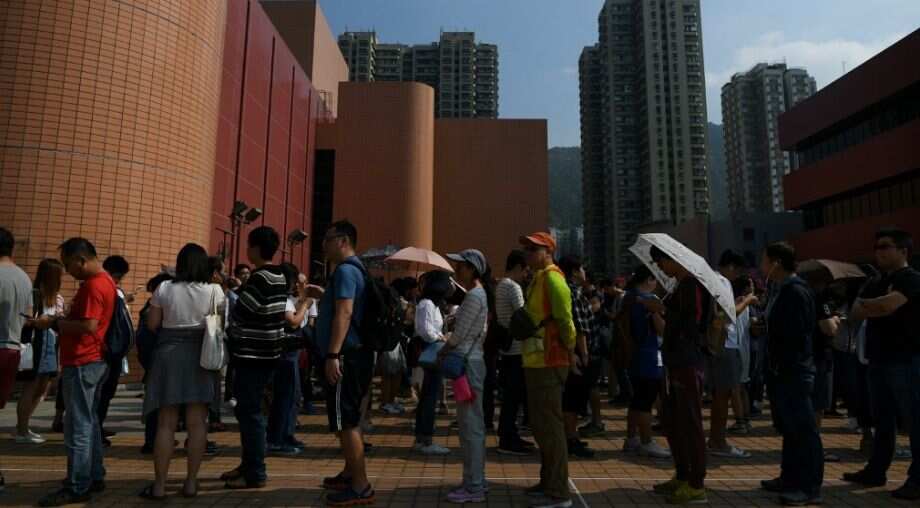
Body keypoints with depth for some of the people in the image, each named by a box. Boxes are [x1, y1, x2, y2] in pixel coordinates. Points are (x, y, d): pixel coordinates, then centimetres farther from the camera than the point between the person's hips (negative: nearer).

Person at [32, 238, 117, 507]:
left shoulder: (93, 285, -17)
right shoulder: (105, 281, 14)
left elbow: (88, 326, -24)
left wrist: (54, 323, -14)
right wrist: (60, 320, 8)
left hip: (82, 364, -10)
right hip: (94, 361, 10)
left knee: (78, 426, -5)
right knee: (89, 422, 14)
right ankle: (94, 477, 22)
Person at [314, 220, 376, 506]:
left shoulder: (345, 270, -14)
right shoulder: (354, 269, 19)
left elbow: (344, 313, -24)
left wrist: (333, 355, -28)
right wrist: (323, 295, 24)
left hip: (346, 356, -11)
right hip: (354, 355, 11)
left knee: (345, 422, -6)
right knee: (349, 419, 19)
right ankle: (350, 475, 32)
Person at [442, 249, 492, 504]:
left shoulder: (474, 295, -15)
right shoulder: (478, 293, 15)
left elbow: (458, 335, -15)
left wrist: (440, 352, 0)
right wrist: (447, 350, 7)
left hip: (468, 363, -10)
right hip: (470, 361, 10)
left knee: (471, 426, -3)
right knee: (472, 425, 15)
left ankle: (473, 487, 5)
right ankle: (476, 480, 25)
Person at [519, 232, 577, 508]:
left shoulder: (552, 278, -14)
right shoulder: (538, 279, 17)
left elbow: (565, 319, -19)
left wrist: (569, 351, -11)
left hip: (548, 363, -10)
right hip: (536, 361, 10)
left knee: (550, 425, -4)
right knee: (540, 424, 18)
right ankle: (548, 481, 31)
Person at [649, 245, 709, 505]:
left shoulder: (692, 285, -14)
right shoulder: (681, 285, 16)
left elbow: (692, 325, -19)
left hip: (688, 364, -10)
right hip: (676, 363, 10)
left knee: (690, 423, -1)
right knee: (671, 420, 17)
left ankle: (696, 486, 10)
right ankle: (682, 476, 30)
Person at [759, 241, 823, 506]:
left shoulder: (796, 291, -16)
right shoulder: (781, 290, 14)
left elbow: (799, 334, -21)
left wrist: (785, 366, -19)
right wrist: (763, 326, 8)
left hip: (793, 372, -10)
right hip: (781, 370, 11)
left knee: (803, 429, -3)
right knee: (788, 427, 17)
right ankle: (790, 478, 28)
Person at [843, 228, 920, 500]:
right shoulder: (875, 283, 16)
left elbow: (886, 306, -23)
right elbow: (855, 314, 7)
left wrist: (865, 303, -3)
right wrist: (879, 306, -11)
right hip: (878, 360, 8)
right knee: (882, 419, 14)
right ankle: (876, 470, 22)